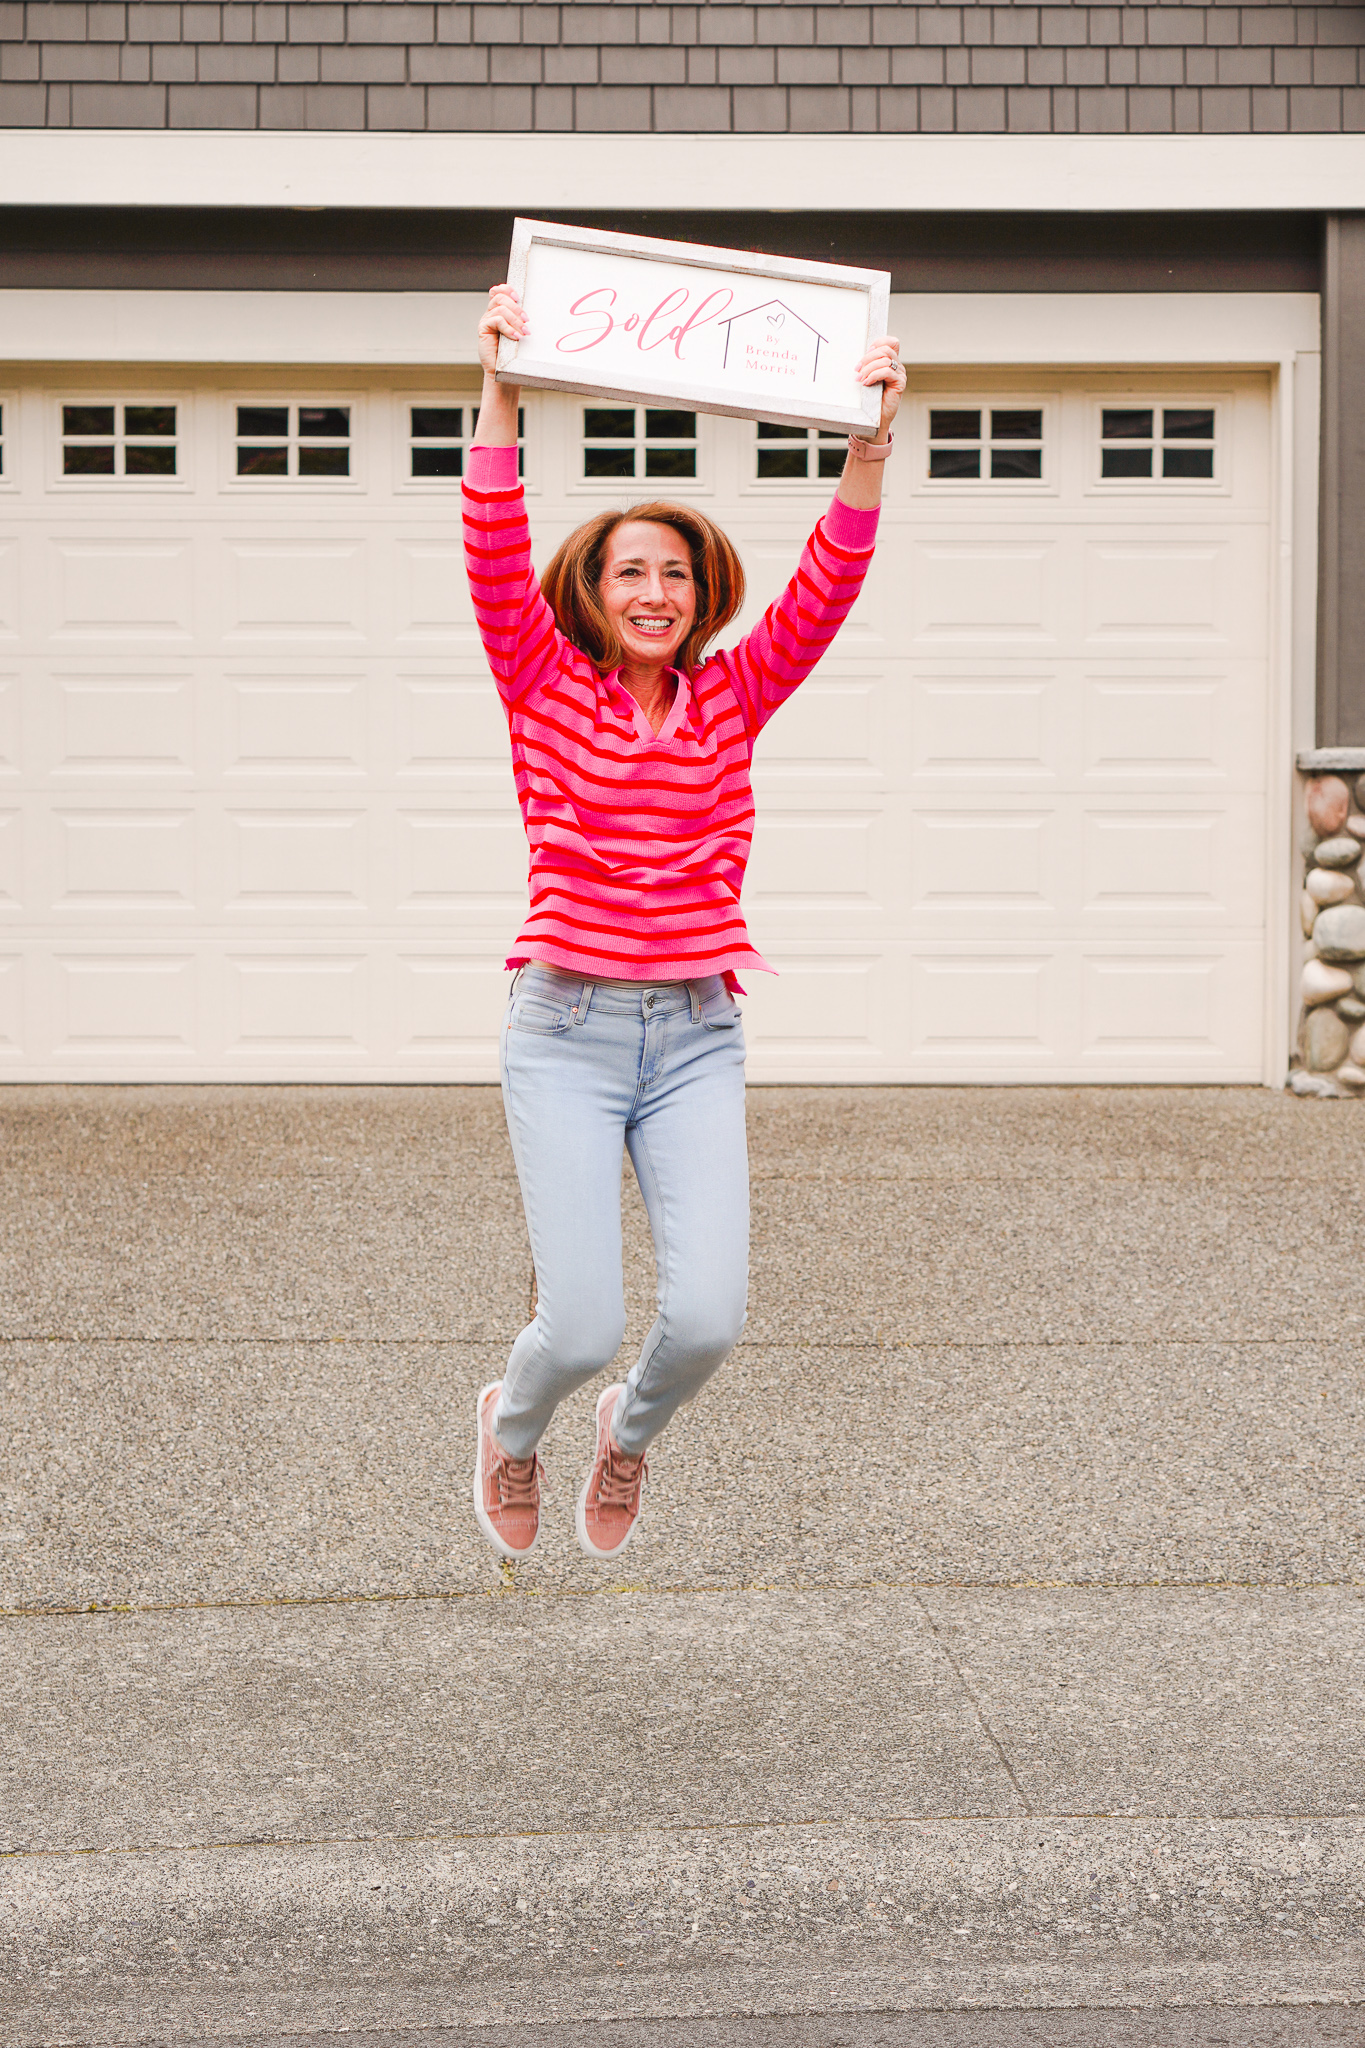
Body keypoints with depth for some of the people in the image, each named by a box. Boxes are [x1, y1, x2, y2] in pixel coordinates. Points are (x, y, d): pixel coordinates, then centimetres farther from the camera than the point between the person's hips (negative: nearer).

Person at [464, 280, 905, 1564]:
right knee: (582, 1326, -10)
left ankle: (631, 1429, 26)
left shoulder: (732, 698, 8)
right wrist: (500, 399, -21)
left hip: (695, 1035, 2)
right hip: (566, 1030, -2)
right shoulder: (546, 686, 3)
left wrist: (869, 446, -15)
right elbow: (495, 561, -11)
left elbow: (821, 593, -4)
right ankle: (511, 1424, 29)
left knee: (708, 1316, -12)